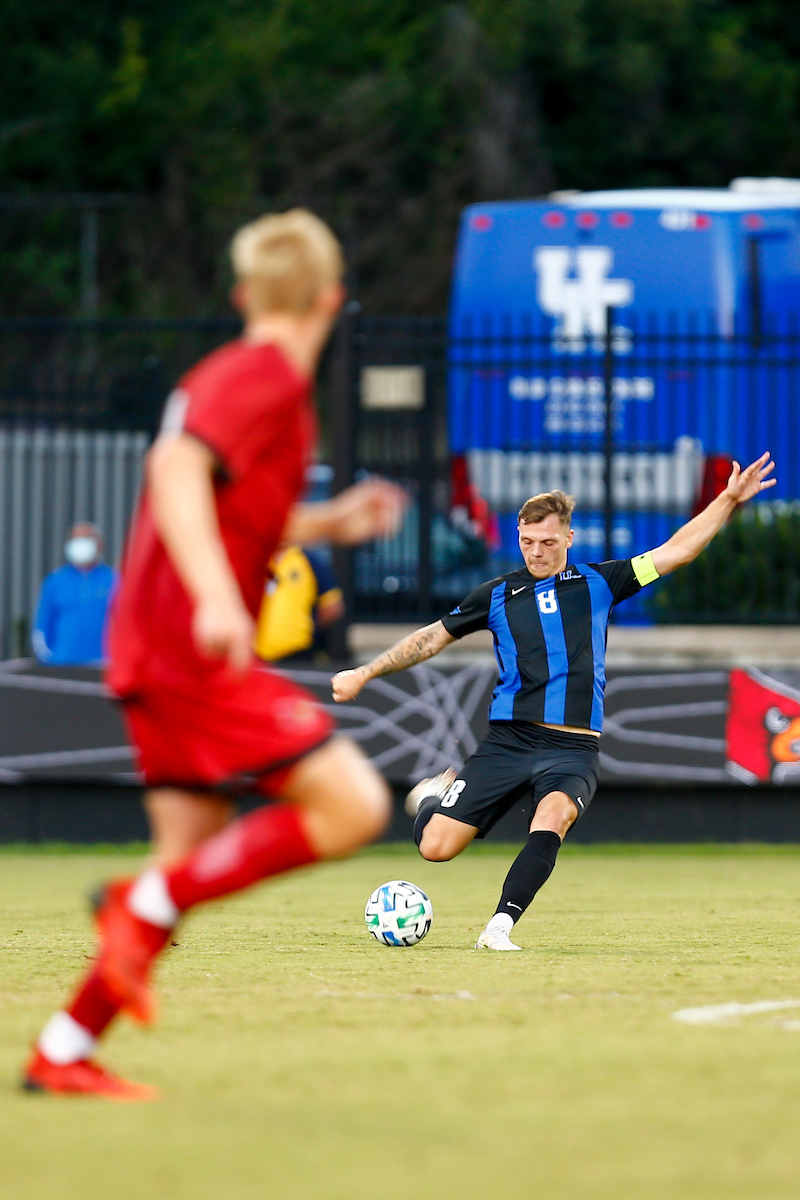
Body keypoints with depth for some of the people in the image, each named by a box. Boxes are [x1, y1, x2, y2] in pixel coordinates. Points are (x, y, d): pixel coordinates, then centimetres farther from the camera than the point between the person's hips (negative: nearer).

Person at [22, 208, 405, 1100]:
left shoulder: (228, 374, 19)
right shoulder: (267, 380, -10)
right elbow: (176, 468, -26)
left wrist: (328, 523, 28)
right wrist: (215, 596, -36)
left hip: (156, 651, 10)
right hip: (196, 652, -10)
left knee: (194, 854, 10)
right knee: (353, 806, -12)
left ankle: (63, 1052, 8)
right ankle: (145, 903, -13)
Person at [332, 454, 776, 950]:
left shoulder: (598, 584, 11)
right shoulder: (498, 595, 12)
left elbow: (674, 552, 10)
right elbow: (434, 636, 20)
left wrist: (729, 500, 2)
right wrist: (364, 673, 21)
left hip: (573, 749, -1)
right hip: (507, 741, 1)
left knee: (553, 815, -35)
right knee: (436, 847, -8)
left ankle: (500, 927, -35)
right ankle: (438, 794, 29)